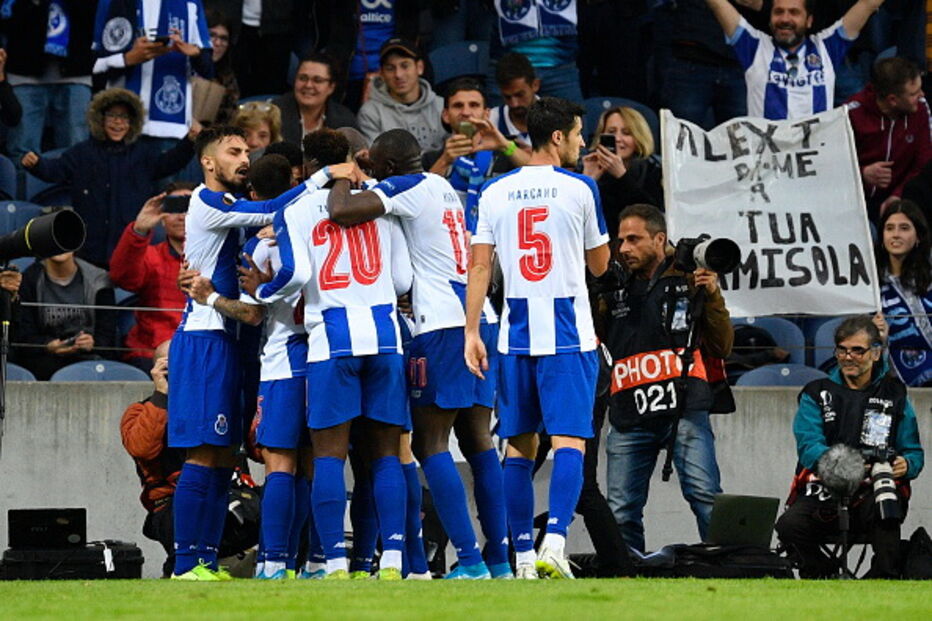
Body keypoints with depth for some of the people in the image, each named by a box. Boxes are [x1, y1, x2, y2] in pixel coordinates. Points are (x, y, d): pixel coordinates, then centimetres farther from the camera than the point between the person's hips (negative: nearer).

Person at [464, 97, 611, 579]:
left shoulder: (495, 192, 5)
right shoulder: (580, 189, -3)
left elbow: (480, 266, 1)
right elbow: (599, 264, 8)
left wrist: (472, 332, 3)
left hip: (516, 335, 3)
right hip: (568, 335, -3)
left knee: (519, 445, 11)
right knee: (569, 439, -7)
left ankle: (523, 554, 11)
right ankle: (554, 542, -24)